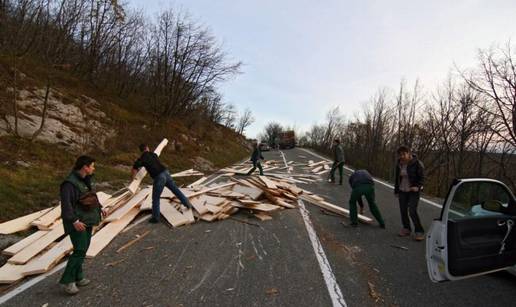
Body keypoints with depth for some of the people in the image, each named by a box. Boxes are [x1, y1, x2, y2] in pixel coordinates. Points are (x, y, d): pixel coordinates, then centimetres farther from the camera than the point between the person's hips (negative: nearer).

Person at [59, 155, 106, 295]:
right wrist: (74, 221, -34)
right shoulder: (70, 183, -22)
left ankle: (77, 278, 24)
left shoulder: (86, 179, 5)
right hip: (77, 221, -9)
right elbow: (66, 204, -28)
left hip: (86, 219, 9)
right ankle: (67, 280, 5)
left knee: (83, 249, 13)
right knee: (80, 251, -10)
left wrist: (99, 208, 19)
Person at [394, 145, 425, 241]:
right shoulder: (399, 164, 2)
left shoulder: (417, 163, -14)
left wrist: (418, 186, -24)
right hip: (402, 191, 5)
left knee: (412, 211, -12)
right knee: (403, 210, 6)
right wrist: (396, 191, 12)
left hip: (413, 191, -5)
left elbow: (422, 177, -8)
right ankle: (406, 229, 24)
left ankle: (419, 231, 2)